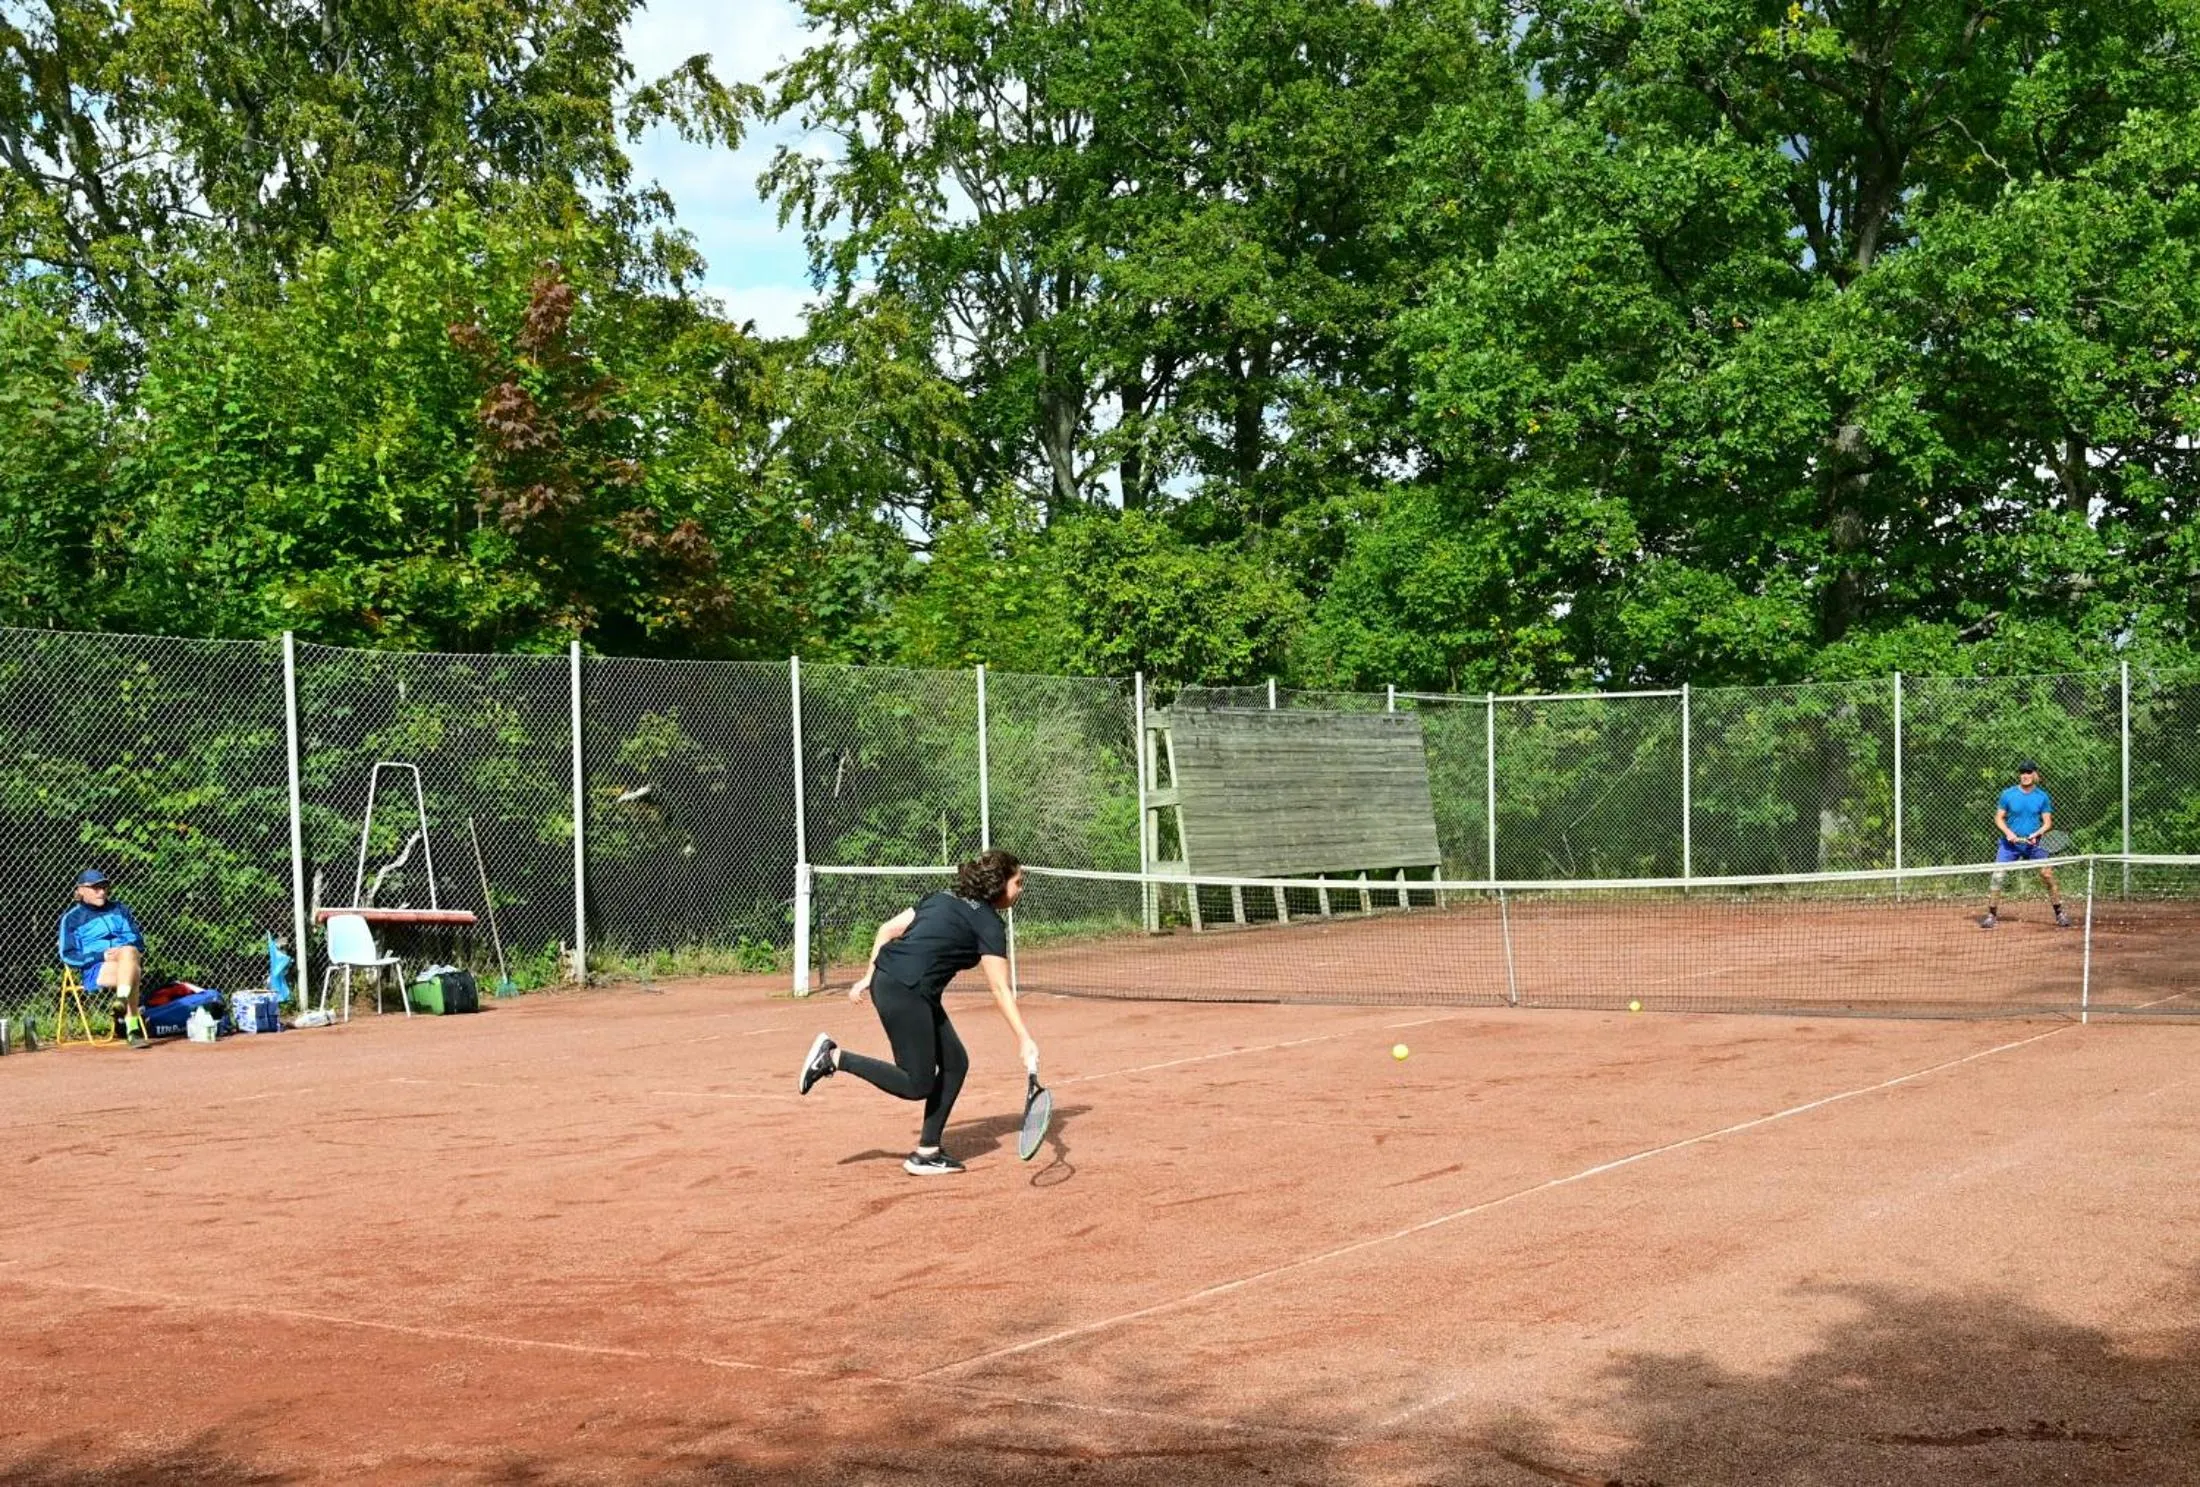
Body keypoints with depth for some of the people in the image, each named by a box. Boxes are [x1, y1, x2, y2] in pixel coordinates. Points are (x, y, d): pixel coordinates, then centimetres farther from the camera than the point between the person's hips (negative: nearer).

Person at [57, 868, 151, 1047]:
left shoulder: (119, 908, 20)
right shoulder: (72, 917, 9)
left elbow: (139, 940, 16)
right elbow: (68, 956, 2)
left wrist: (123, 953, -8)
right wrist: (101, 956, -12)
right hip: (94, 970, -3)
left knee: (129, 951, -36)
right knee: (130, 974, -37)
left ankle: (122, 1000, -51)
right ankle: (132, 1029, -49)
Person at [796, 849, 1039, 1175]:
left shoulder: (942, 900, 19)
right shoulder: (989, 925, -3)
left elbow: (888, 929, 17)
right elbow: (999, 989, -10)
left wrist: (869, 978, 20)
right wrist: (1025, 1039, -12)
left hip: (884, 978, 10)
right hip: (904, 992, -10)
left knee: (954, 1063, 13)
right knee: (917, 1084, -3)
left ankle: (927, 1152, 16)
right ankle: (835, 1057, -3)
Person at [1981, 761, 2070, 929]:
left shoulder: (2042, 797, 2)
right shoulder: (2008, 794, -1)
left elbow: (2047, 822, 2)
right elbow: (1999, 818, 3)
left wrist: (2037, 834, -17)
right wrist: (2007, 832, -14)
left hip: (2033, 844, 1)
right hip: (2010, 844, 0)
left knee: (2048, 874, -6)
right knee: (1997, 876, -10)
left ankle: (2059, 913, 9)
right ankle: (1992, 915, 0)